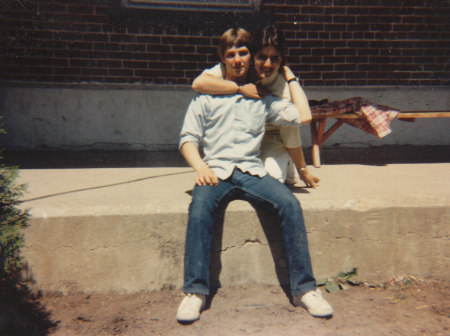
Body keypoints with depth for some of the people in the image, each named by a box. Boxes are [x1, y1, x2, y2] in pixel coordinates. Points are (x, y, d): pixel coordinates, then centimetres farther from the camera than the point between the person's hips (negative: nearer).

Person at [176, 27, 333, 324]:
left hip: (252, 171, 1)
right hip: (216, 170, -1)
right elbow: (188, 139, 9)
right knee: (200, 208, -33)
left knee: (290, 203, -25)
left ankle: (305, 288, -16)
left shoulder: (263, 99, 20)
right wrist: (201, 167, -11)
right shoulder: (206, 96, 16)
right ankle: (195, 291, -24)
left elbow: (301, 116, 9)